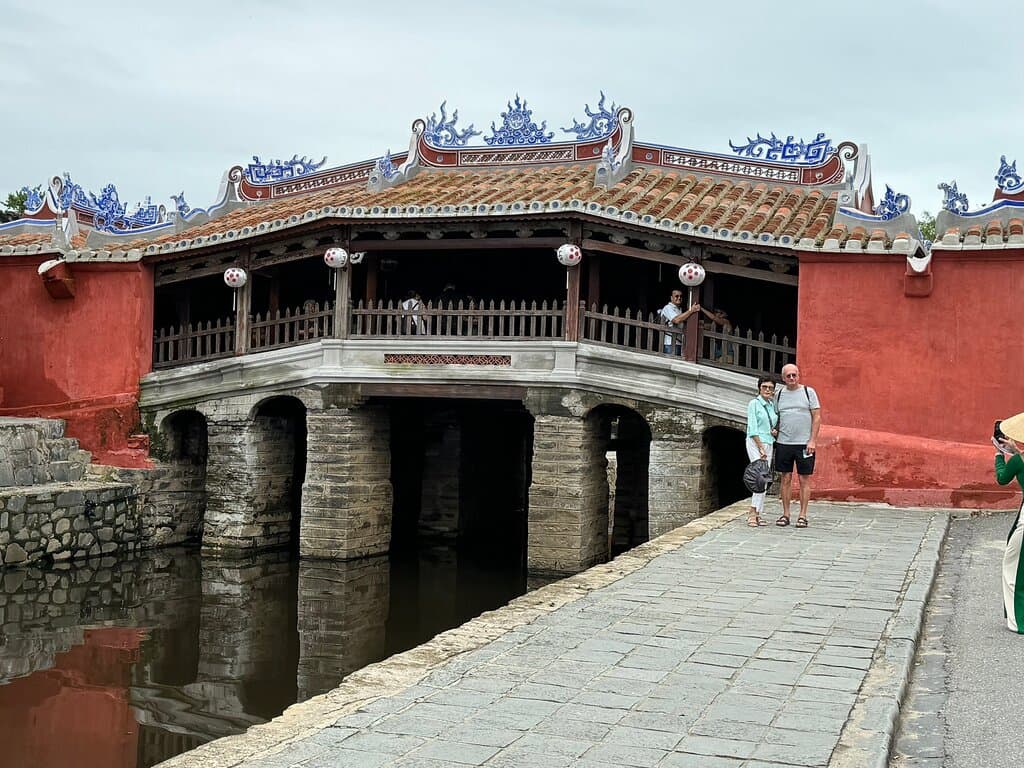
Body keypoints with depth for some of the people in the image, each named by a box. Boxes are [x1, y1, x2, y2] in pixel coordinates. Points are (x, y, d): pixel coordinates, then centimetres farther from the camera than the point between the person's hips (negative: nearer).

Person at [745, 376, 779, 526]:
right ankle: (753, 513, -18)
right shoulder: (754, 404, -6)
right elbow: (753, 428, -12)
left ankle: (757, 514, 5)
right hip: (755, 442, -7)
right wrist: (761, 448, -17)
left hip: (768, 444, 7)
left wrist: (775, 431, 3)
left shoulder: (772, 405, 13)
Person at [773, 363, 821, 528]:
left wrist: (812, 440, -9)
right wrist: (774, 433, 4)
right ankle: (785, 514, 11)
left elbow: (817, 417, -1)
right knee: (785, 479, 5)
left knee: (804, 480, 0)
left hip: (804, 444, -3)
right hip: (783, 443, 3)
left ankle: (803, 516, 4)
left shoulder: (808, 392, 1)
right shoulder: (779, 394, 10)